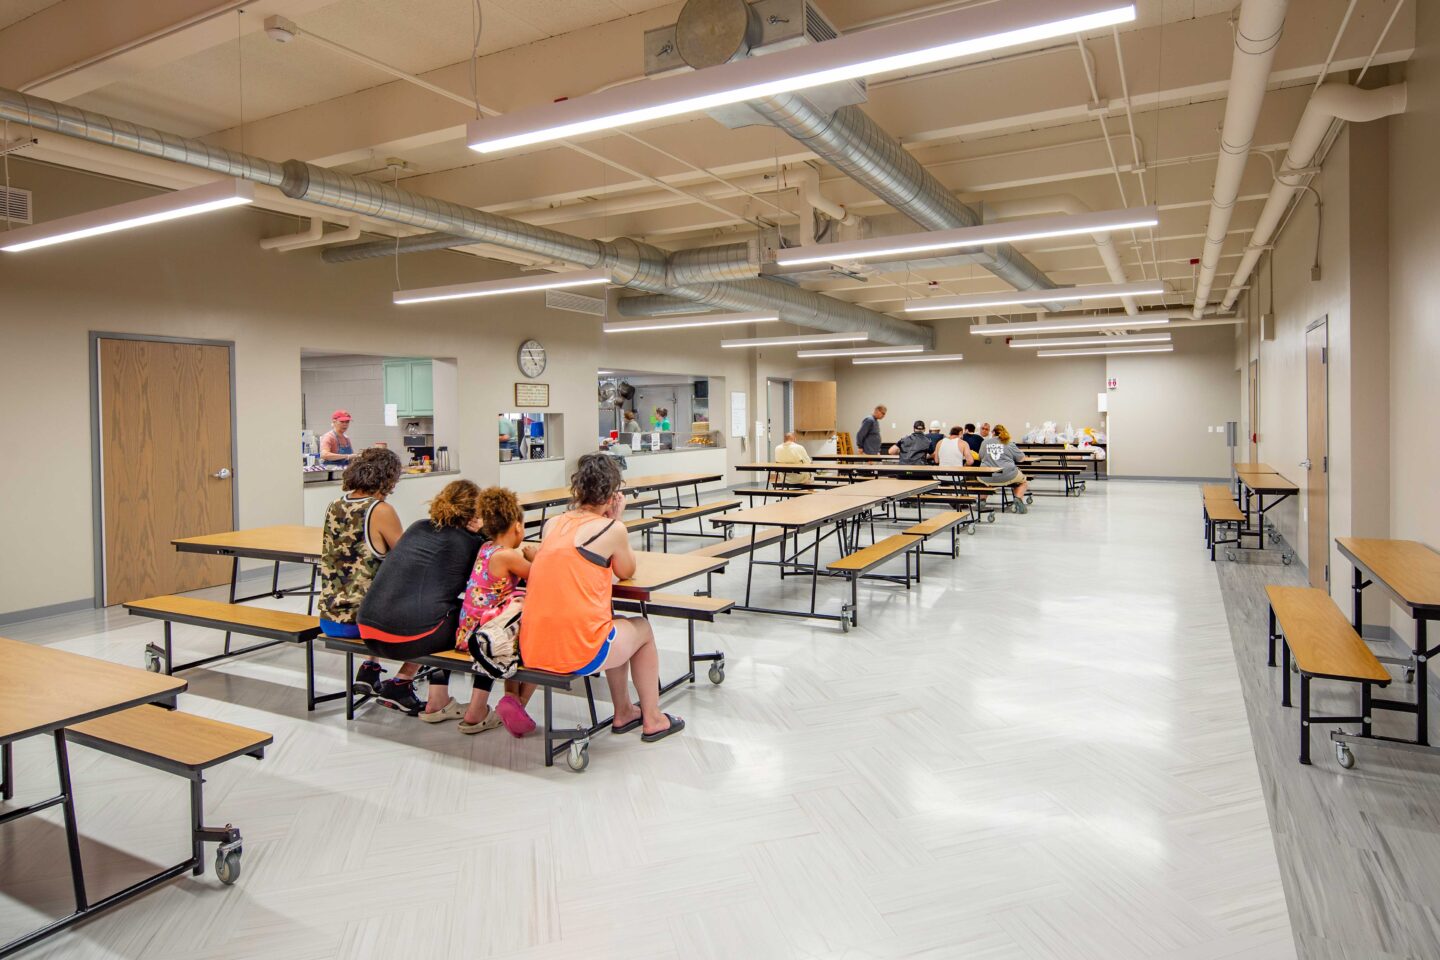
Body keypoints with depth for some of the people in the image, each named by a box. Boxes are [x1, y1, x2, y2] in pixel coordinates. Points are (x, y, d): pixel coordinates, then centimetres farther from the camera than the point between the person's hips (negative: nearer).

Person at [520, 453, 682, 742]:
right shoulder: (612, 529, -7)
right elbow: (626, 572, 10)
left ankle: (623, 712, 45)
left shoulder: (553, 524, 9)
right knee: (642, 629, 25)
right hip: (577, 654, -6)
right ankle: (652, 720, 35)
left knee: (617, 626, 33)